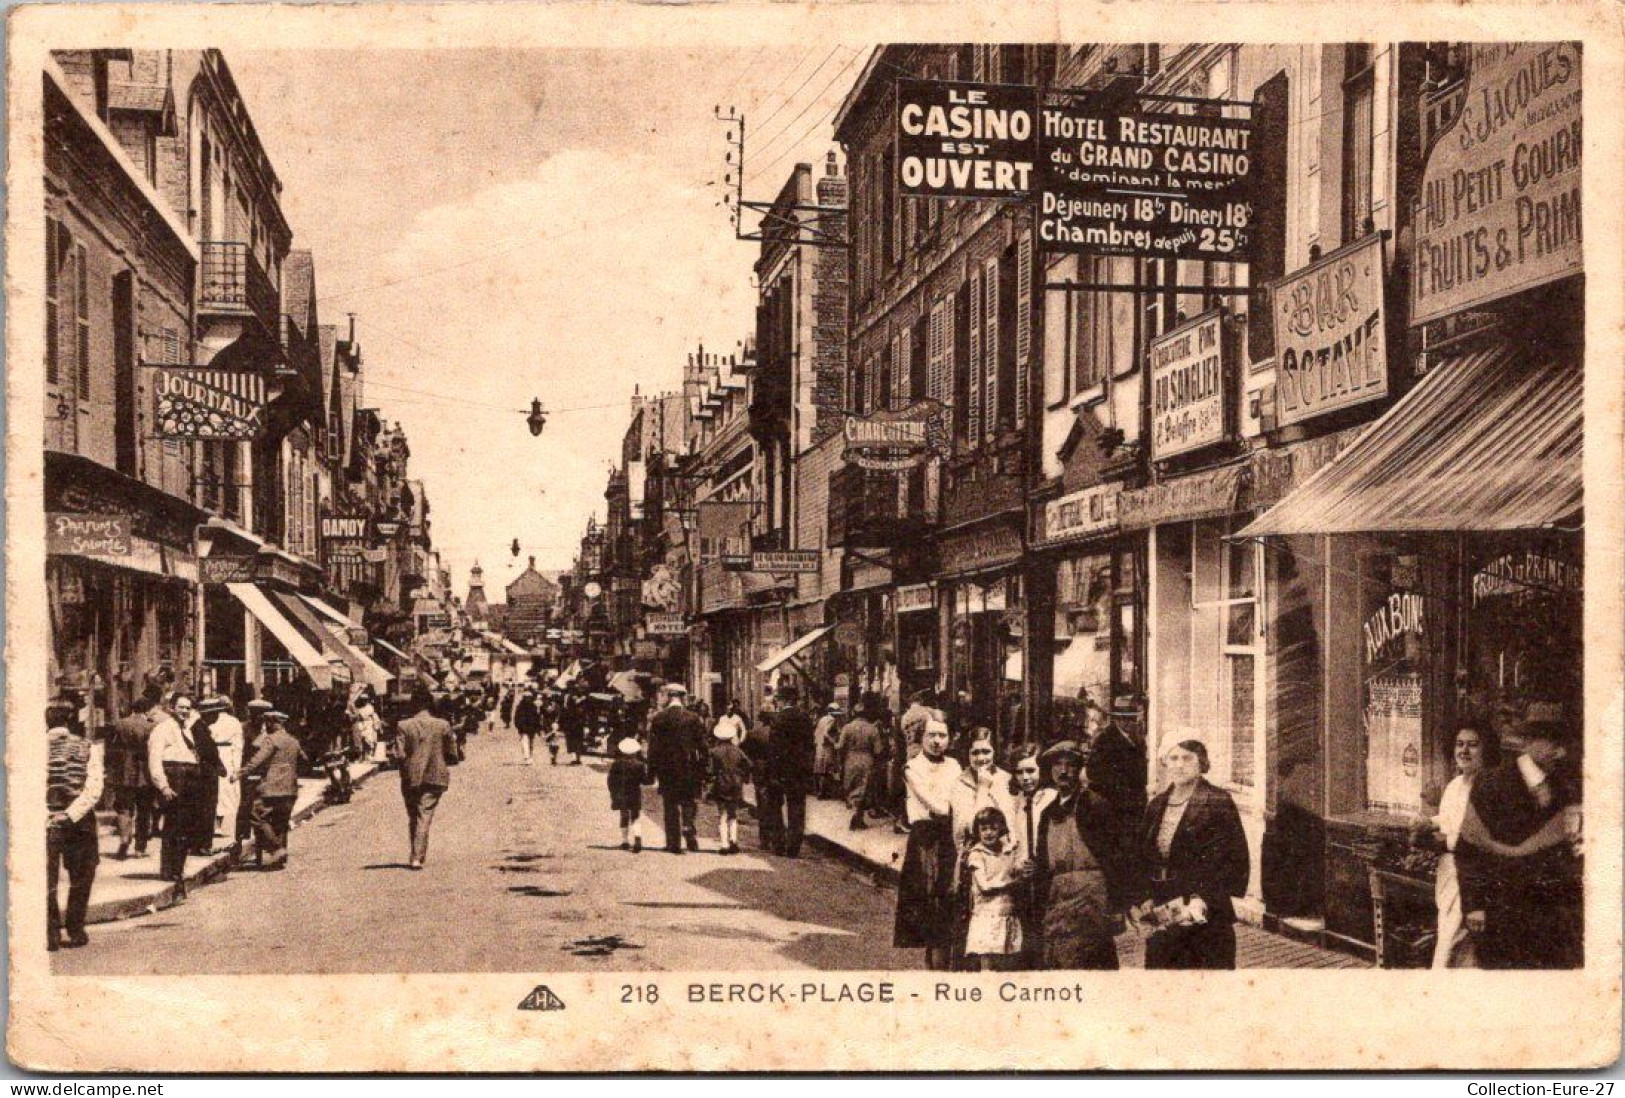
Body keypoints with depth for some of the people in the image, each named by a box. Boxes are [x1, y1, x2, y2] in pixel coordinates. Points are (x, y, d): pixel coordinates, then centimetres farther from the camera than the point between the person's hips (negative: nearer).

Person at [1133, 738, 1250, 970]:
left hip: (1207, 920, -5)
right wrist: (1143, 902, 3)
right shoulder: (1156, 805, 14)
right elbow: (1144, 859, 18)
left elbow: (1237, 862, -8)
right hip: (1162, 922, 5)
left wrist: (1204, 900, -15)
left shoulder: (1218, 802, -4)